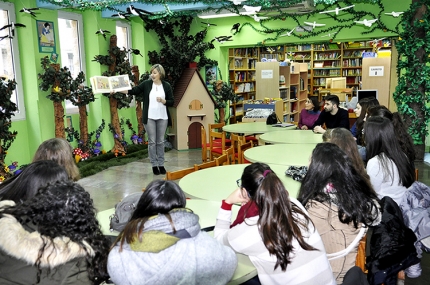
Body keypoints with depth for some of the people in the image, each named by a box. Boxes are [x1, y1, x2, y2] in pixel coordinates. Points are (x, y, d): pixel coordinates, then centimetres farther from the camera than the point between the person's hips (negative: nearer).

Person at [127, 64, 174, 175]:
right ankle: (154, 165, 12)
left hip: (162, 118, 1)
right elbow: (133, 91, -2)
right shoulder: (146, 84, 1)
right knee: (152, 142, 3)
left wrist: (163, 100, -16)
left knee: (160, 141, 8)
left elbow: (171, 102, 2)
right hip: (149, 117, 0)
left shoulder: (167, 86, 1)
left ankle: (161, 164, 16)